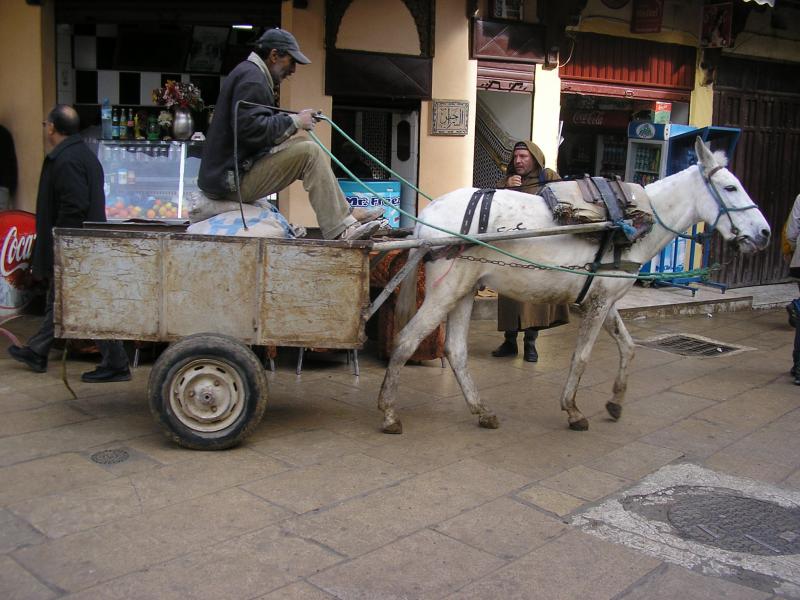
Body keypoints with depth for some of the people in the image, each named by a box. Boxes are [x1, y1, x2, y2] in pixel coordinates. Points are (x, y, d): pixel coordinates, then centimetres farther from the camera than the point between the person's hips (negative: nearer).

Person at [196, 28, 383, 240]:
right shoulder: (251, 77, -12)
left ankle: (345, 213, 8)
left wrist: (295, 119, 9)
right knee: (309, 152, -16)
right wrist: (293, 122, -15)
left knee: (303, 145, 13)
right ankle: (339, 230, -19)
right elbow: (251, 129, -25)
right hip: (232, 179, -11)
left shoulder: (249, 73, 22)